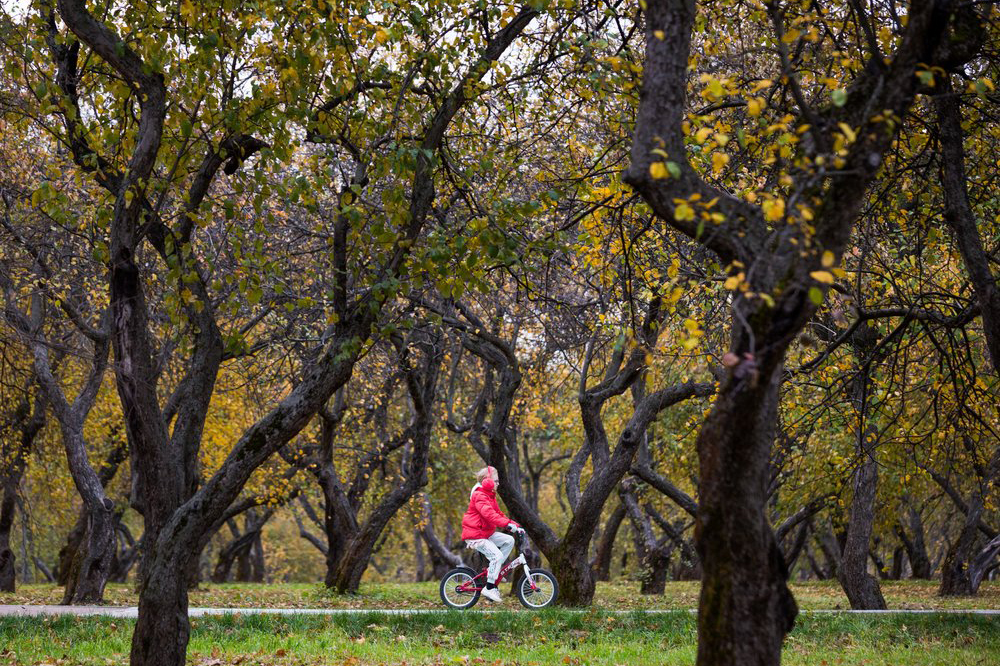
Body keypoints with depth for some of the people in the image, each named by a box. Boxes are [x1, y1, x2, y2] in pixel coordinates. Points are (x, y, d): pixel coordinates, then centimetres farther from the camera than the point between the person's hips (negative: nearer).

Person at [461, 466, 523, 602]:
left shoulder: (490, 496, 17)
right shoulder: (480, 496, -17)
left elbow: (498, 514, 18)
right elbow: (489, 514, -31)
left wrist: (515, 525, 7)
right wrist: (508, 524, -38)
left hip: (486, 533, 10)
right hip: (475, 535, -10)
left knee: (509, 540, 1)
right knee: (497, 555, -20)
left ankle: (494, 570, 5)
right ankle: (489, 588, -13)